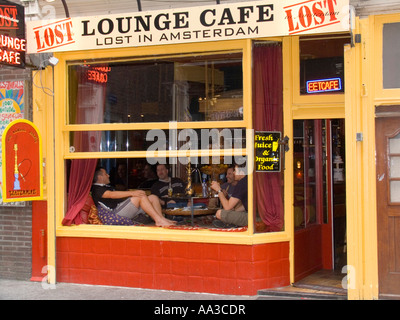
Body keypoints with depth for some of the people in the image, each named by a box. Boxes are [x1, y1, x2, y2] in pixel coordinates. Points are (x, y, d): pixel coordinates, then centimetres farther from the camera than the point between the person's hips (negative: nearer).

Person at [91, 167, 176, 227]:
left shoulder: (107, 187, 34)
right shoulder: (96, 189, -1)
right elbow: (111, 194, -19)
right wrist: (131, 193, -29)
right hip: (116, 212, -10)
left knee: (153, 198, -3)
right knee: (141, 196, -28)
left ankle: (162, 219, -21)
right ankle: (159, 220, -31)